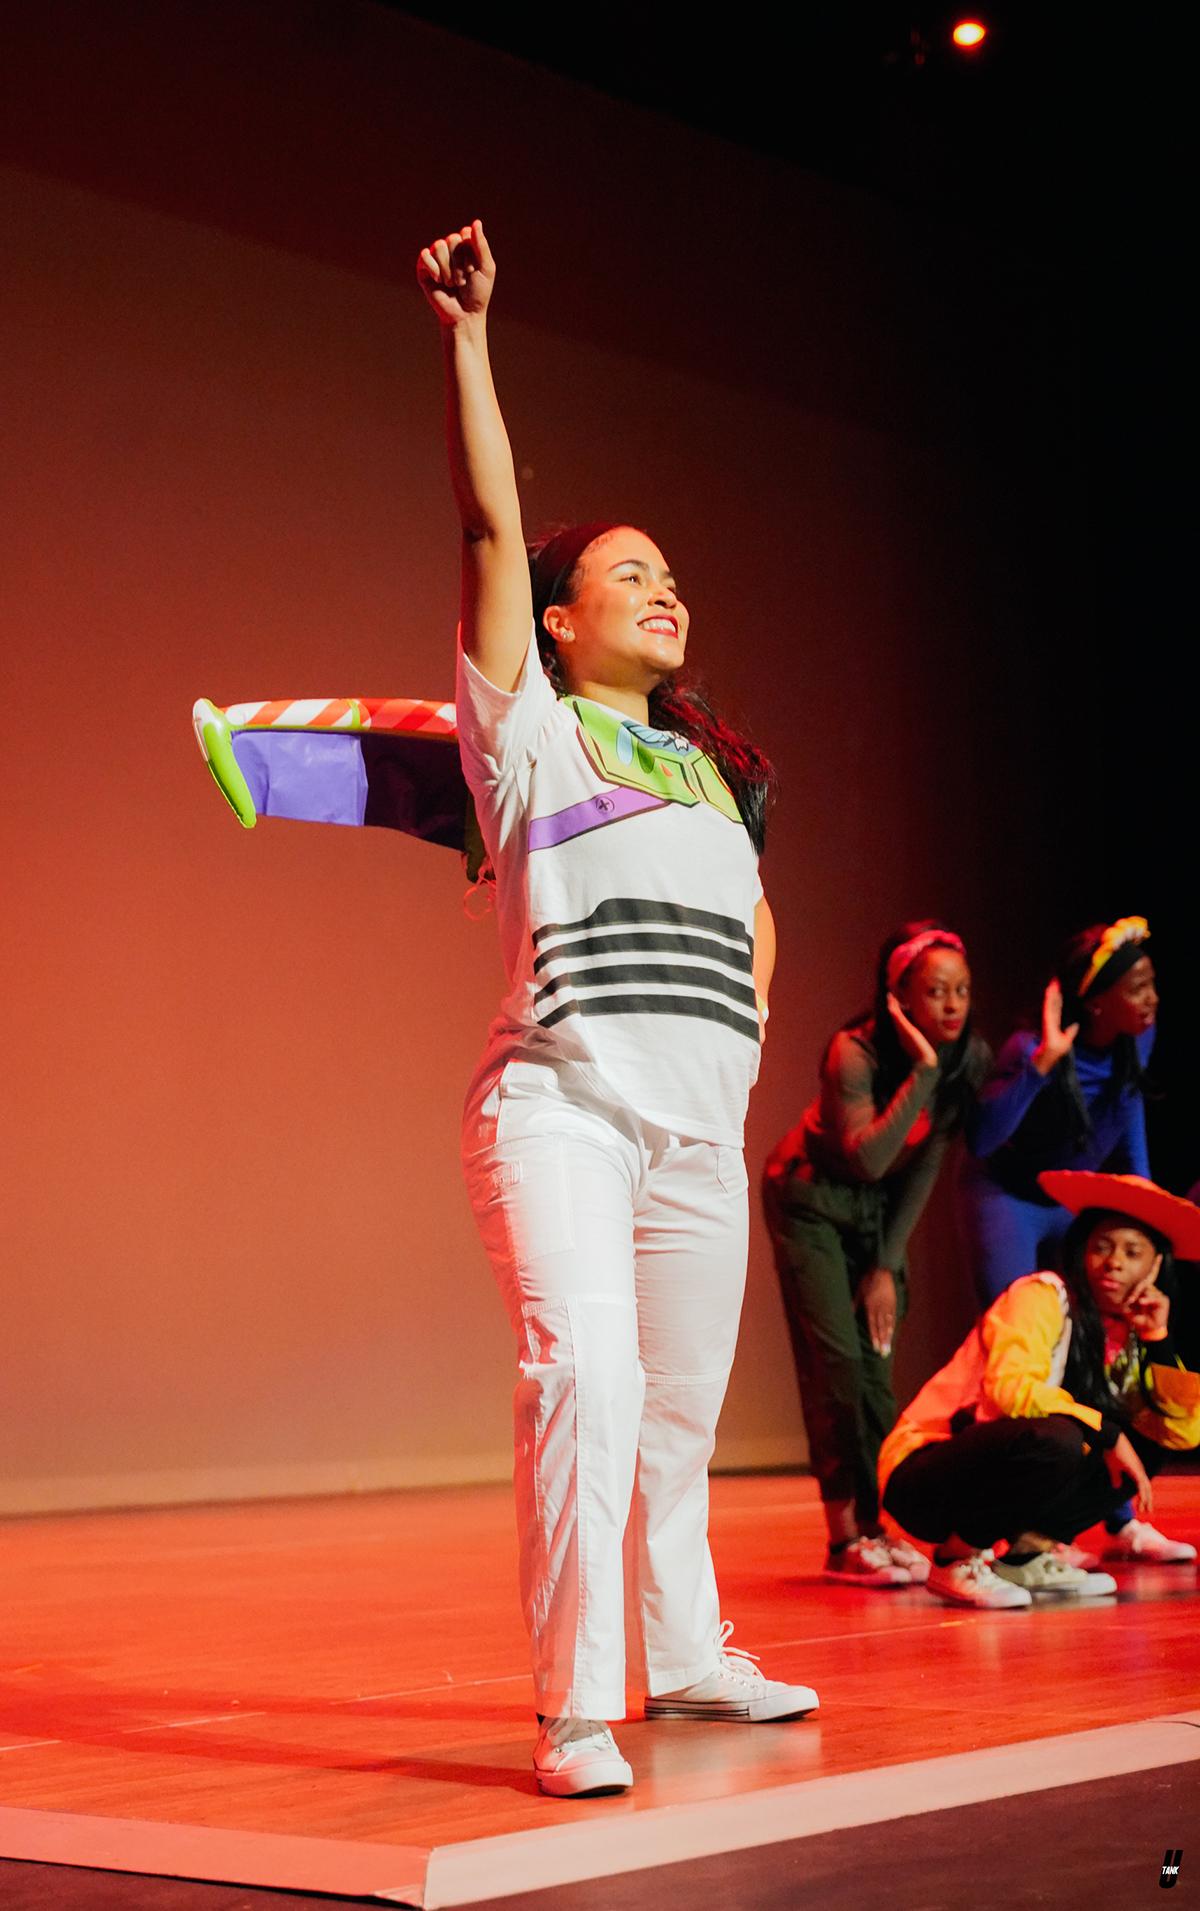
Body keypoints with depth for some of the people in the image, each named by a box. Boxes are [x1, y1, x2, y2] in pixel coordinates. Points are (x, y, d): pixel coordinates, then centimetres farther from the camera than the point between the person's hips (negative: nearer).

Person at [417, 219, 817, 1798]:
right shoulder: (531, 731, 4)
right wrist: (467, 334, -11)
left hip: (701, 1131, 6)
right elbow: (493, 525, -6)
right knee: (586, 1382, -21)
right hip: (564, 1110, -6)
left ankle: (687, 1659, 26)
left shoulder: (712, 770, 21)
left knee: (682, 1414, 10)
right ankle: (575, 1714, -17)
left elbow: (753, 922, 34)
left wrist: (741, 1039, 17)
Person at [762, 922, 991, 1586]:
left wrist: (887, 1267, -6)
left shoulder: (971, 1056, -12)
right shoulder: (855, 1052, -28)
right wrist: (922, 1070, -40)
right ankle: (844, 1540, -11)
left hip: (882, 1209, 5)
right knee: (835, 1361, -12)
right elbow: (868, 1158, -38)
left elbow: (925, 1165, -4)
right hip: (811, 1200, -5)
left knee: (876, 1367, 2)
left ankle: (872, 1525, 8)